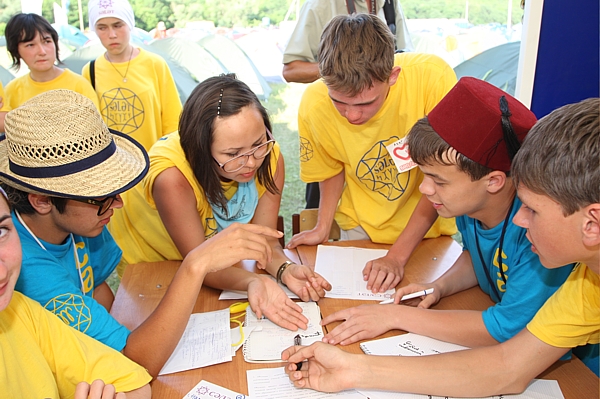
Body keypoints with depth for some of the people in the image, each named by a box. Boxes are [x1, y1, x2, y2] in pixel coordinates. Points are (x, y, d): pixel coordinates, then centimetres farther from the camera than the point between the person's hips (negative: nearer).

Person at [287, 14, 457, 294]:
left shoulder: (434, 78, -30)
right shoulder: (313, 104, -22)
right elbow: (332, 169, 0)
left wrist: (397, 255, -24)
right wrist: (323, 228, -12)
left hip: (430, 221, -1)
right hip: (361, 228, 1)